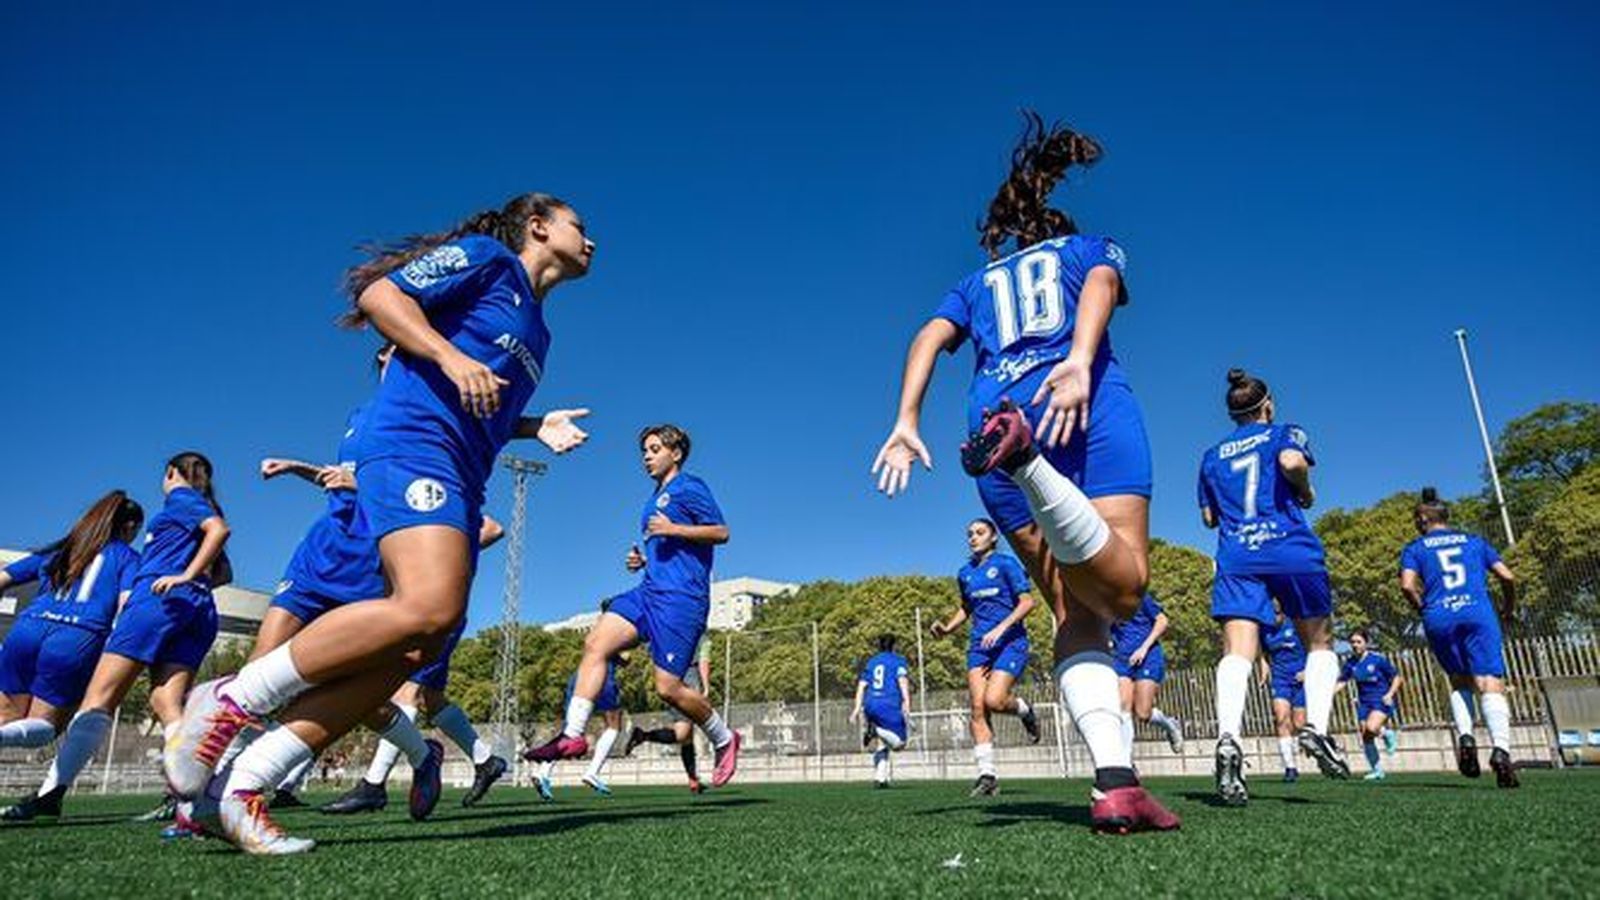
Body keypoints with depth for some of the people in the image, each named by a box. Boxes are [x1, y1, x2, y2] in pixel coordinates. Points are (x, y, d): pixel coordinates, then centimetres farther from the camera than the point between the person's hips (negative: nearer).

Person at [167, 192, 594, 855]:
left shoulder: (535, 327, 30)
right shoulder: (486, 255, 7)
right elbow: (378, 294, -4)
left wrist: (535, 426, 24)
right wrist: (451, 356, -15)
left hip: (457, 480, 9)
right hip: (411, 441, -9)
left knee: (417, 647, -6)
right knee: (429, 606, -30)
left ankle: (245, 782, -2)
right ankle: (231, 700, -13)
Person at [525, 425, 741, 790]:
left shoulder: (688, 487, -2)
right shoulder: (655, 499, 24)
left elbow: (721, 531, -9)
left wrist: (673, 529, -18)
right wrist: (641, 560, 15)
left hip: (680, 598, -9)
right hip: (649, 591, 9)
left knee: (668, 688, -9)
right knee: (595, 643, -10)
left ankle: (724, 740, 14)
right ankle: (573, 735, -13)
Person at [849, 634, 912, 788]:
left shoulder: (871, 662, 23)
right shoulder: (898, 660, 12)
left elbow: (861, 686, 16)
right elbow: (902, 680, -5)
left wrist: (857, 708, 13)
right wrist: (906, 701, -14)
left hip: (870, 706, 6)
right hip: (889, 705, -5)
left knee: (883, 744, 16)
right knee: (899, 743, -4)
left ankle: (879, 778, 4)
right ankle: (877, 731, -27)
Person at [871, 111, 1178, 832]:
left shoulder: (977, 281, 34)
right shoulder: (1094, 248, 28)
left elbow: (930, 338, 14)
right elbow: (1100, 285, 3)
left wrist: (906, 421, 2)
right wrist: (1078, 362, -16)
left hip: (993, 408, 3)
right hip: (1092, 406, -3)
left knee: (1076, 612, 3)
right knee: (1123, 589, -14)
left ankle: (1114, 785, -11)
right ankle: (1023, 455, -38)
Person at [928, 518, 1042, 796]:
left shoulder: (1006, 564, -3)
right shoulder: (965, 573, 14)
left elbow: (1027, 602, -8)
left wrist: (1001, 628, -18)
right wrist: (947, 628, 9)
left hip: (1011, 641, -5)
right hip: (979, 644, 5)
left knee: (994, 700, -20)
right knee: (977, 707, -7)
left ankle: (1025, 710, 15)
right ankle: (987, 774, -3)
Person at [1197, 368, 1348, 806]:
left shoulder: (1213, 456, 21)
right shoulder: (1284, 433, 12)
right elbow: (1292, 462, -11)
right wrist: (1306, 492, 7)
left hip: (1236, 556, 2)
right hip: (1291, 549, -2)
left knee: (1237, 652, -13)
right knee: (1320, 643, 16)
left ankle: (1227, 737, -35)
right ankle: (1316, 726, -4)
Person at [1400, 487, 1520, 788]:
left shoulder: (1414, 548, 13)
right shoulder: (1473, 541, 20)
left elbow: (1407, 585, -3)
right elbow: (1507, 577, 13)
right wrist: (1508, 608, 29)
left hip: (1439, 620, 0)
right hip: (1478, 613, 0)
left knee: (1459, 681, 17)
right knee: (1490, 683, -9)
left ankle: (1464, 736, -5)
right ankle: (1501, 748, -30)